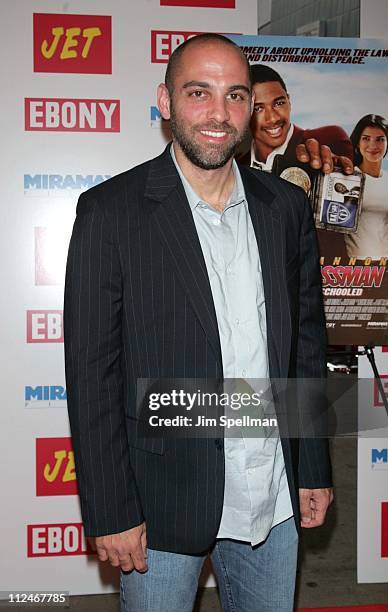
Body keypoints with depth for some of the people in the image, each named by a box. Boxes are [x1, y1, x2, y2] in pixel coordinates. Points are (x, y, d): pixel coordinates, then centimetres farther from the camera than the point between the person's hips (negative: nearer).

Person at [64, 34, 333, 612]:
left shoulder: (287, 206, 3)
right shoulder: (111, 211, -10)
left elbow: (307, 342, 8)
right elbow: (92, 372, -10)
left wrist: (315, 470, 8)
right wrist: (110, 513, -11)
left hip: (274, 495, 4)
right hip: (164, 499, -3)